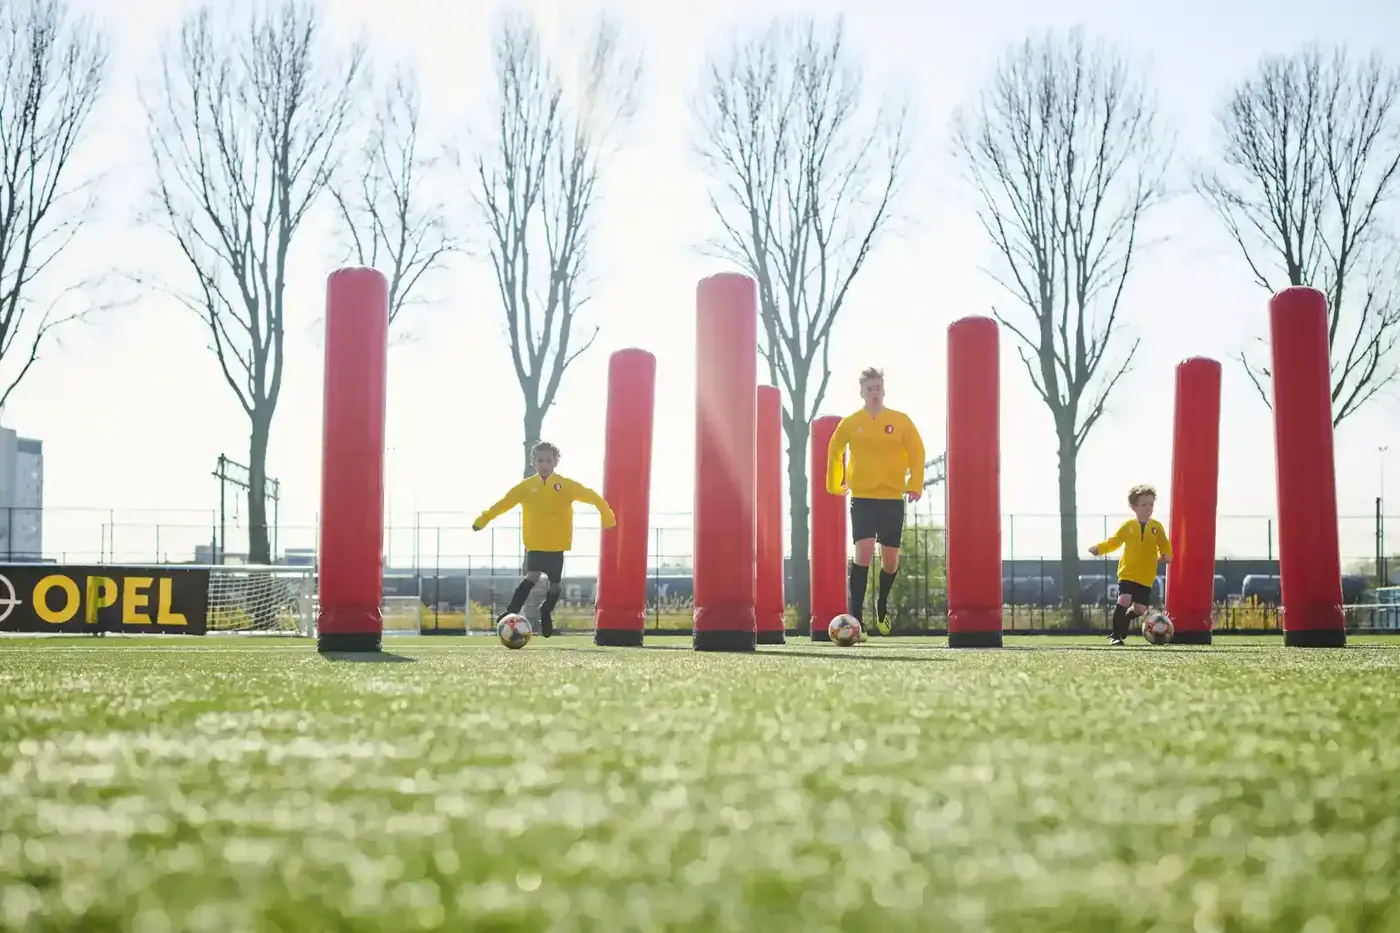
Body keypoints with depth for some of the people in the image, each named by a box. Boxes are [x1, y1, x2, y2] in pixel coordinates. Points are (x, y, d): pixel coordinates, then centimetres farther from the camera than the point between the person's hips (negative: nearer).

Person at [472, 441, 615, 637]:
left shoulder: (566, 485, -3)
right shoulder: (526, 486, -1)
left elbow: (591, 496, -2)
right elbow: (503, 503, -1)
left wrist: (608, 517, -9)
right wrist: (482, 520, -5)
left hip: (557, 545, 1)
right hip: (535, 544, -1)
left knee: (555, 584, 10)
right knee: (532, 576, -23)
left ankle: (546, 614, 36)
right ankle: (512, 612, -22)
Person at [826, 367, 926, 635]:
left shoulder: (901, 421, 1)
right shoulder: (851, 423, 2)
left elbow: (917, 453, 4)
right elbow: (835, 451, 14)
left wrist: (914, 485, -6)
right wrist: (835, 484, 10)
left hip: (893, 499, 1)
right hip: (862, 498, -1)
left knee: (890, 558, 5)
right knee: (863, 552, -16)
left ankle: (882, 604, 34)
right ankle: (855, 618, -15)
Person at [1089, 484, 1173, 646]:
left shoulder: (1157, 527, 1)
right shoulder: (1128, 526, -1)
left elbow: (1164, 545, 4)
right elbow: (1113, 542, 1)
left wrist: (1166, 555, -18)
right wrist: (1099, 548, -13)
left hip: (1146, 577, 2)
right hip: (1127, 573, -2)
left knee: (1140, 609, 2)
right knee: (1124, 601, -20)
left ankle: (1123, 623, 37)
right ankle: (1115, 636, -8)